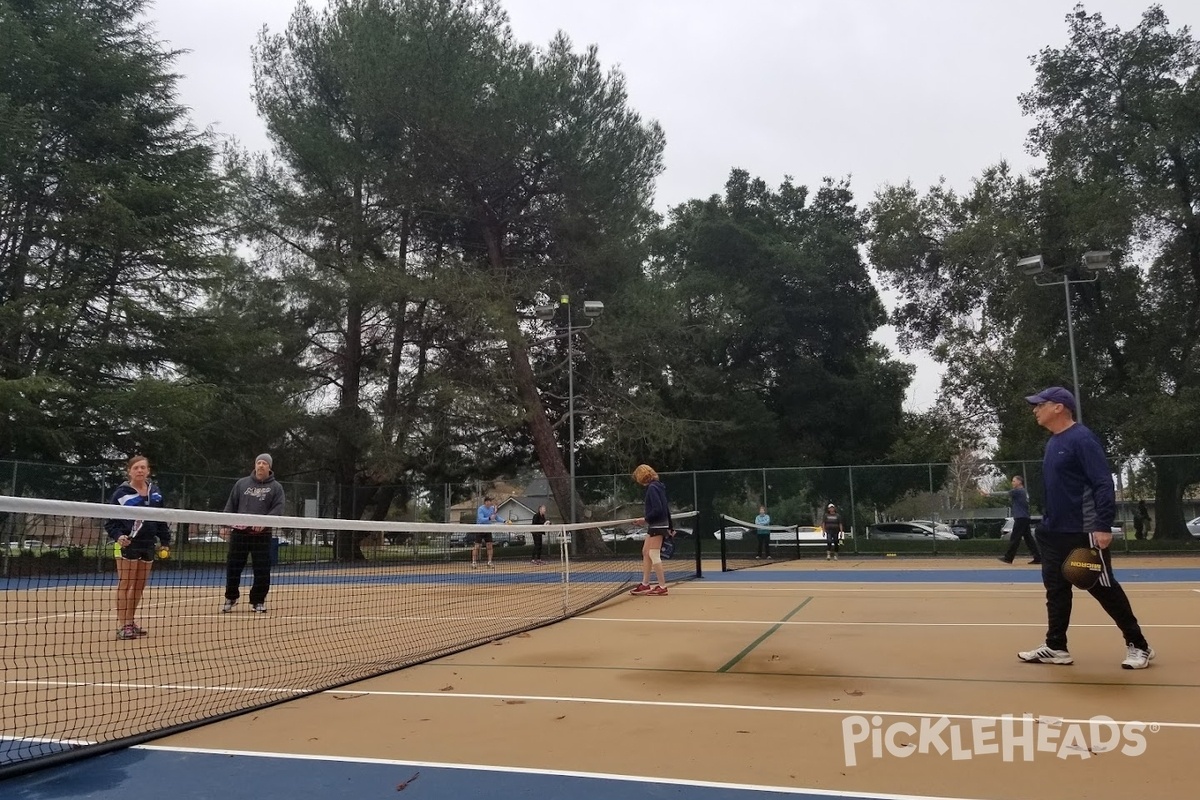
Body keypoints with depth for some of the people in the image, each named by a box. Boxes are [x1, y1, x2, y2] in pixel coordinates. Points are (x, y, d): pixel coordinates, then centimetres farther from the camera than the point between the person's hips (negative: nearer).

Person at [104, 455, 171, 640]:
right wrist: (118, 535, -23)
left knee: (139, 586, 11)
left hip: (147, 544, 6)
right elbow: (110, 520, -7)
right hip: (127, 544, -5)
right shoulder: (122, 493, -7)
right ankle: (122, 625, 1)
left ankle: (130, 622, 21)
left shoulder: (155, 493, 8)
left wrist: (165, 541, 10)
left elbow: (161, 519, 14)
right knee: (125, 585, -3)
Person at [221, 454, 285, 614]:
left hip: (262, 535, -2)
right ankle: (231, 598, 23)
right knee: (233, 567, 5)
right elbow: (231, 506, 11)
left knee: (262, 570, 0)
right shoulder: (242, 483, 11)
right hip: (240, 532, 2)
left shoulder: (276, 487, 5)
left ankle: (258, 601, 14)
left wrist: (264, 522, -21)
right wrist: (225, 524, -1)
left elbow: (278, 509, -6)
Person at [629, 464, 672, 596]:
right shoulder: (658, 486, 13)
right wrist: (670, 526, 21)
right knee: (645, 552, 15)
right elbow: (665, 508, 17)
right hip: (654, 526, 10)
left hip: (657, 526, -10)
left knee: (654, 555, -6)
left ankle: (662, 587, -2)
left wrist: (645, 519, -13)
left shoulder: (652, 488, -16)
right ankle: (645, 584, 21)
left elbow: (658, 509, -23)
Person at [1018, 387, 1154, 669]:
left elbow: (1104, 484, -19)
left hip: (1084, 532, -9)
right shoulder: (1053, 443, 13)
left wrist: (1103, 526, -24)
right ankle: (1056, 647, 15)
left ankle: (1138, 645, 15)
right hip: (1053, 532, 9)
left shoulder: (1082, 439, -15)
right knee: (1056, 588, 9)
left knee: (1104, 588, 1)